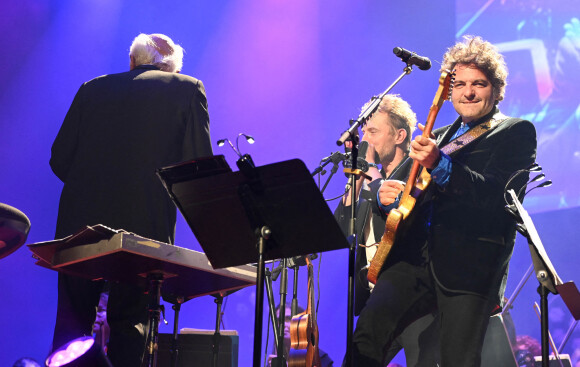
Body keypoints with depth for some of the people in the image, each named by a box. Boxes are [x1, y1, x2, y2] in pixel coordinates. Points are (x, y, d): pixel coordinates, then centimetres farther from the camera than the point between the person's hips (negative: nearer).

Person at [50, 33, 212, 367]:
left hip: (81, 223, 2)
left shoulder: (93, 89, 13)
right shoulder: (188, 90, 6)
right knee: (130, 324, 8)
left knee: (73, 319, 10)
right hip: (146, 225, -2)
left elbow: (60, 160, 9)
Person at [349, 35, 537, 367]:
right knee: (366, 334, -16)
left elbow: (496, 195, -11)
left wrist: (439, 164, -24)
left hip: (470, 264, -5)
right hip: (415, 256, 5)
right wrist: (389, 196, 4)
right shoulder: (439, 137, 25)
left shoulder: (516, 132, 6)